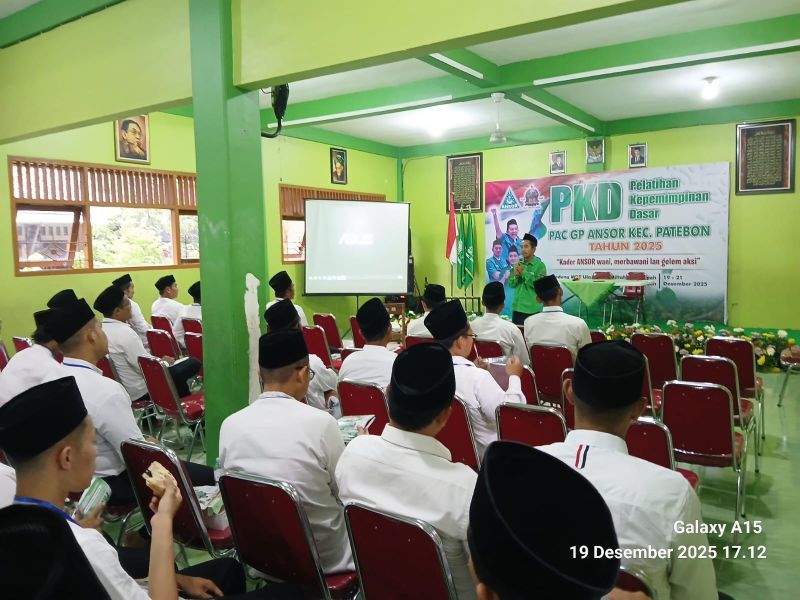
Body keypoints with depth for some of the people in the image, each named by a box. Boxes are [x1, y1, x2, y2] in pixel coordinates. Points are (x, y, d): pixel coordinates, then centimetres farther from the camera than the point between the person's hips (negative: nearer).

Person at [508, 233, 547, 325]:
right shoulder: (518, 264, 7)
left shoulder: (540, 265, -8)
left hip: (532, 309, -5)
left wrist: (524, 272, -17)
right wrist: (516, 276, -12)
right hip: (517, 307, 5)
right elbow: (511, 284, 9)